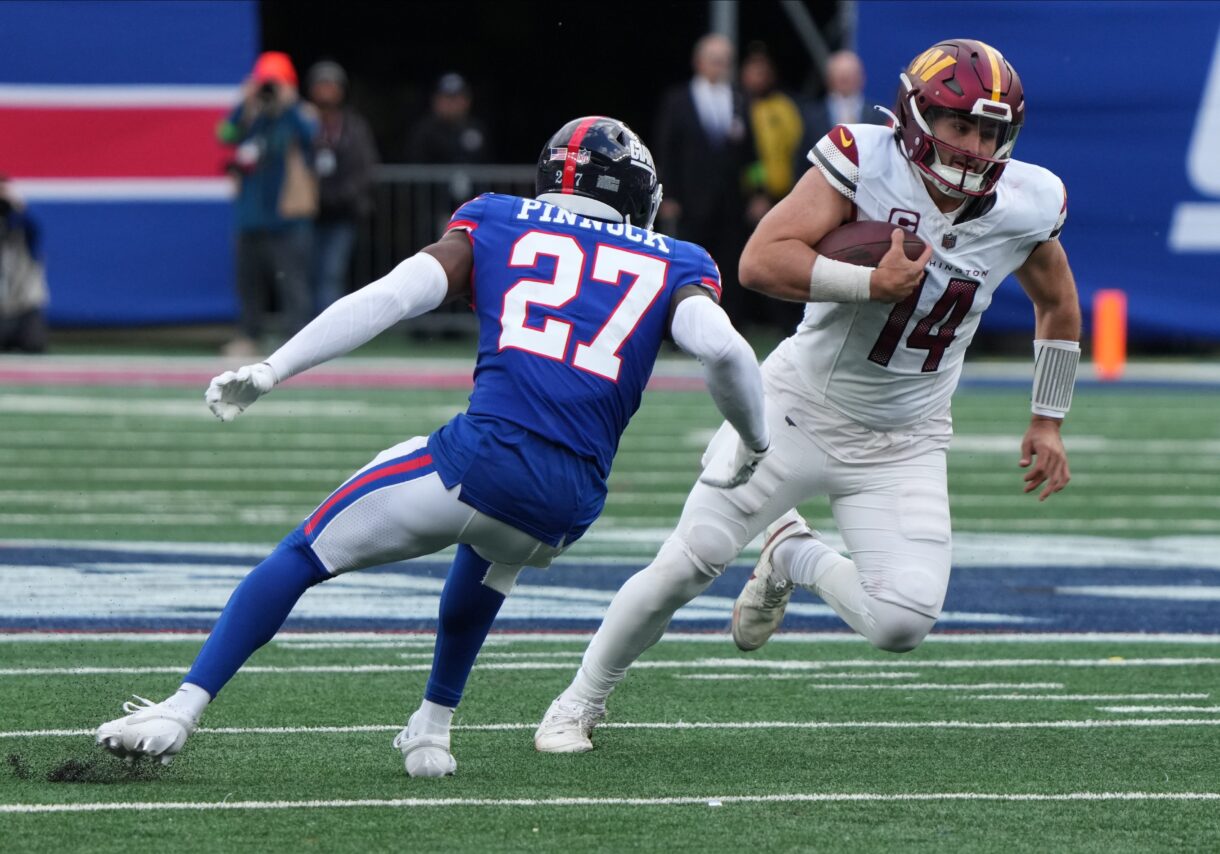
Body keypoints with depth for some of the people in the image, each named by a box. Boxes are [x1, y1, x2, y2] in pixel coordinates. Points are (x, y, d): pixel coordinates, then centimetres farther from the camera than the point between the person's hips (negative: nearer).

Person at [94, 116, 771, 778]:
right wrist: (755, 446, 16)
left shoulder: (495, 227, 16)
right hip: (569, 508, 2)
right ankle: (432, 729, 40)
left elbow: (390, 297, 3)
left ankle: (181, 711, 7)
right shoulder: (672, 267, 17)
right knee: (491, 556, 39)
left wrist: (270, 371, 3)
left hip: (480, 458, -2)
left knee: (304, 557, 15)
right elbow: (723, 349, -1)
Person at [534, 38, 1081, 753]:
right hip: (803, 408, -2)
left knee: (903, 623, -14)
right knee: (689, 565, -5)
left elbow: (1057, 303, 13)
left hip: (903, 445, 3)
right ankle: (583, 700, 19)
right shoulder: (866, 163, -19)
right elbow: (761, 261, -28)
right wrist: (873, 284, -34)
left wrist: (1049, 419, 16)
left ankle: (796, 557, 18)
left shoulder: (1026, 205, -8)